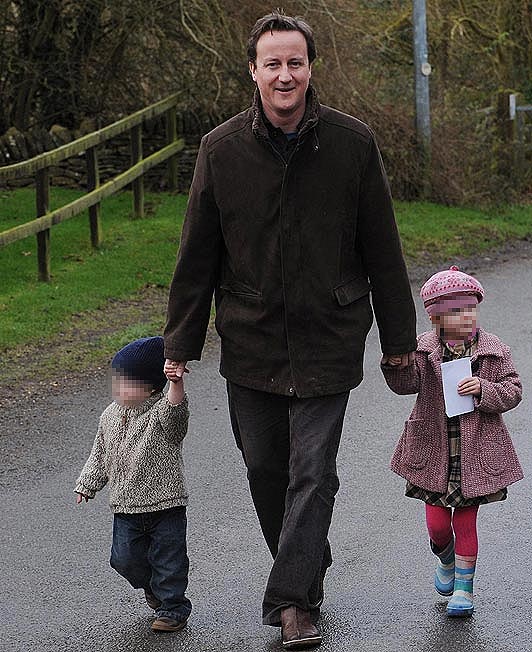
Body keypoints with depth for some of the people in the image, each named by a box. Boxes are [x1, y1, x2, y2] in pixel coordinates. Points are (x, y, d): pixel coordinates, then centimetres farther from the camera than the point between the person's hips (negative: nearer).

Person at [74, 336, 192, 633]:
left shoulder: (160, 413, -13)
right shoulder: (111, 416, 6)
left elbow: (175, 410, -38)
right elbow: (101, 453, 18)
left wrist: (176, 382, -55)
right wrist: (88, 484, 19)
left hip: (165, 505, -6)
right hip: (126, 507, 6)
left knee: (168, 558, 2)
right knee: (126, 558, 9)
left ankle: (173, 609, 18)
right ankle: (152, 587, 37)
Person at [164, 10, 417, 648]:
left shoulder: (352, 142, -5)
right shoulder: (221, 150, -3)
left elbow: (382, 249, 2)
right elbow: (197, 256, 3)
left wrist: (399, 339, 5)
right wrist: (180, 345, 3)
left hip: (329, 340, -2)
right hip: (250, 342, 2)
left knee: (312, 471, -3)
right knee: (265, 469, 11)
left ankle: (292, 597, 4)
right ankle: (305, 569, 32)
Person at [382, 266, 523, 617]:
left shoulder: (495, 350, -3)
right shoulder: (423, 349, -3)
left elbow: (513, 390, -2)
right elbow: (408, 384, -15)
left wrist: (484, 390, -21)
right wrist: (395, 362, -35)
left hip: (475, 454, -1)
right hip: (435, 452, 1)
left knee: (465, 520, 3)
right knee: (437, 523, 5)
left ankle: (464, 588, 17)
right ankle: (447, 561, 38)